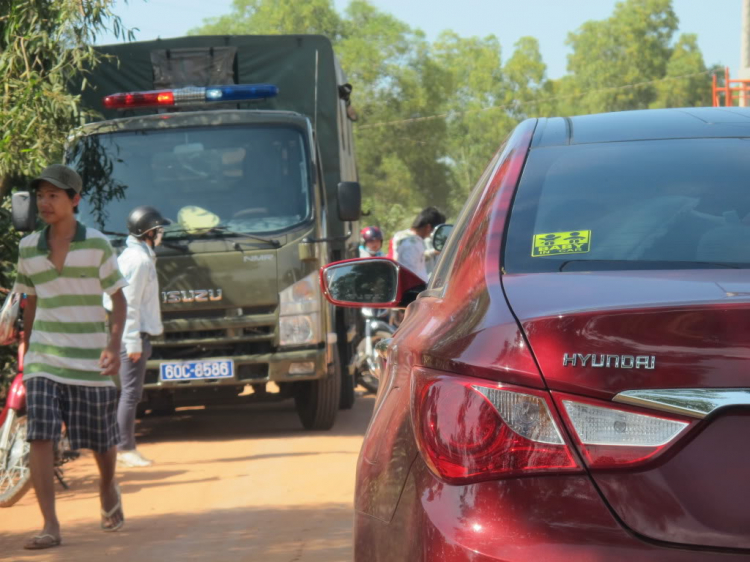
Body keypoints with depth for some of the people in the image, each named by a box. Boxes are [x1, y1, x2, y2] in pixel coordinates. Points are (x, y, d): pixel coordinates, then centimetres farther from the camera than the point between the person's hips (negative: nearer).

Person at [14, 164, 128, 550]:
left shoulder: (97, 245, -4)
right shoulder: (28, 248, 4)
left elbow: (118, 299, 1)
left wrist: (114, 346, -11)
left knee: (102, 440, 10)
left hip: (89, 359, -1)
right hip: (44, 361, 2)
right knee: (40, 438, -13)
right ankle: (50, 526, -11)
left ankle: (108, 490, 43)